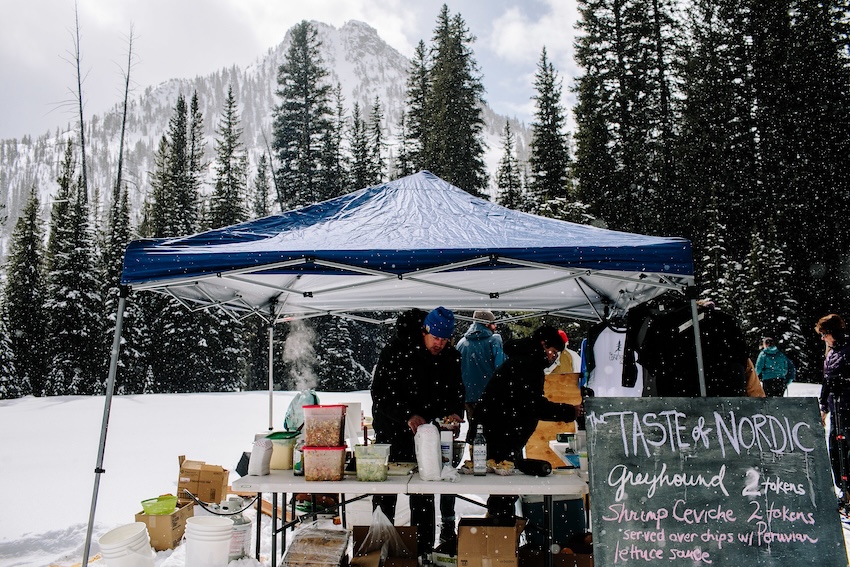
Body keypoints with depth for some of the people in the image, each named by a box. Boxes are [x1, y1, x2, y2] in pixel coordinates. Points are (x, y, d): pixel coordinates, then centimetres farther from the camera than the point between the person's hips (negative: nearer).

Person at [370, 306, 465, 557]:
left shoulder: (451, 357, 0)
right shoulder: (396, 351, -14)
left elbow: (456, 393, 10)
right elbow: (380, 393, -16)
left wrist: (454, 412, -11)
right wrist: (407, 415, -27)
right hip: (391, 433, -2)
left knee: (424, 498, 9)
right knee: (385, 496, 9)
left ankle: (423, 551, 23)